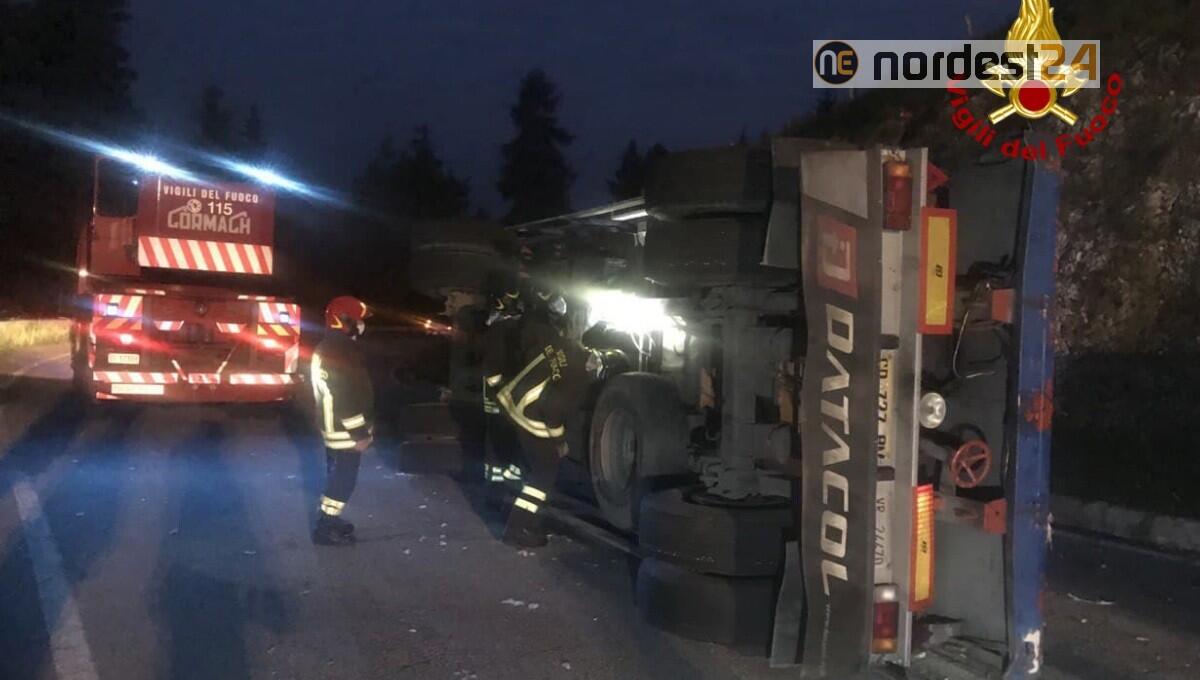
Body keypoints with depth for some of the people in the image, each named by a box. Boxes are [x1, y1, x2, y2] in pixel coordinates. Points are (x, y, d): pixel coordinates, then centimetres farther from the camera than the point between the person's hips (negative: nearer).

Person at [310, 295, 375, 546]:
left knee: (336, 473, 19)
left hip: (332, 425, 10)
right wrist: (360, 433, -21)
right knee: (344, 477, -3)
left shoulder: (327, 347, 12)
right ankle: (325, 527, 4)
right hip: (344, 429, -10)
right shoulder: (342, 351, -22)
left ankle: (327, 518, 30)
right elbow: (348, 397, -25)